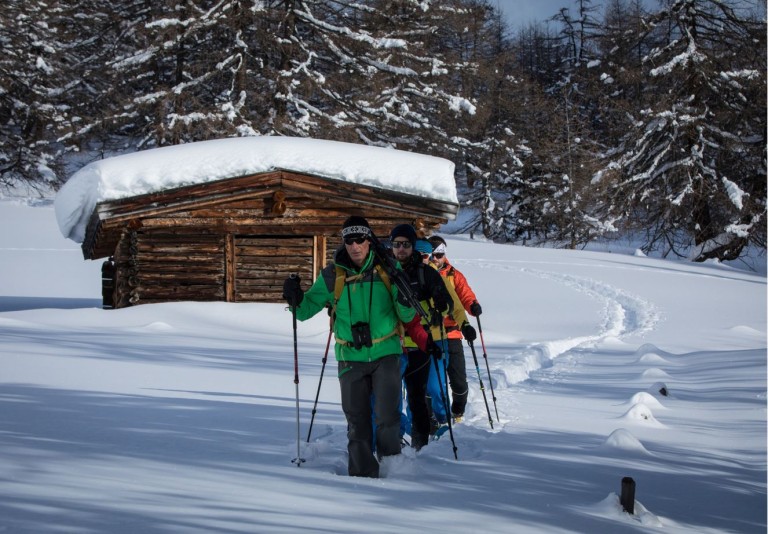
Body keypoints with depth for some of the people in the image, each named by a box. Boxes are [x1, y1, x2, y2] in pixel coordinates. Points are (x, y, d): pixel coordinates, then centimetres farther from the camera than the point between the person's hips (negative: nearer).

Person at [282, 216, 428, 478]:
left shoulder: (388, 269, -1)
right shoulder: (333, 275, 1)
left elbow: (407, 317, 1)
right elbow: (307, 309, 7)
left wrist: (405, 303, -21)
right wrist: (296, 300, -14)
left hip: (386, 353, -1)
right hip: (351, 356, 1)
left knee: (387, 416, -6)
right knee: (357, 419, 4)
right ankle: (363, 471, 12)